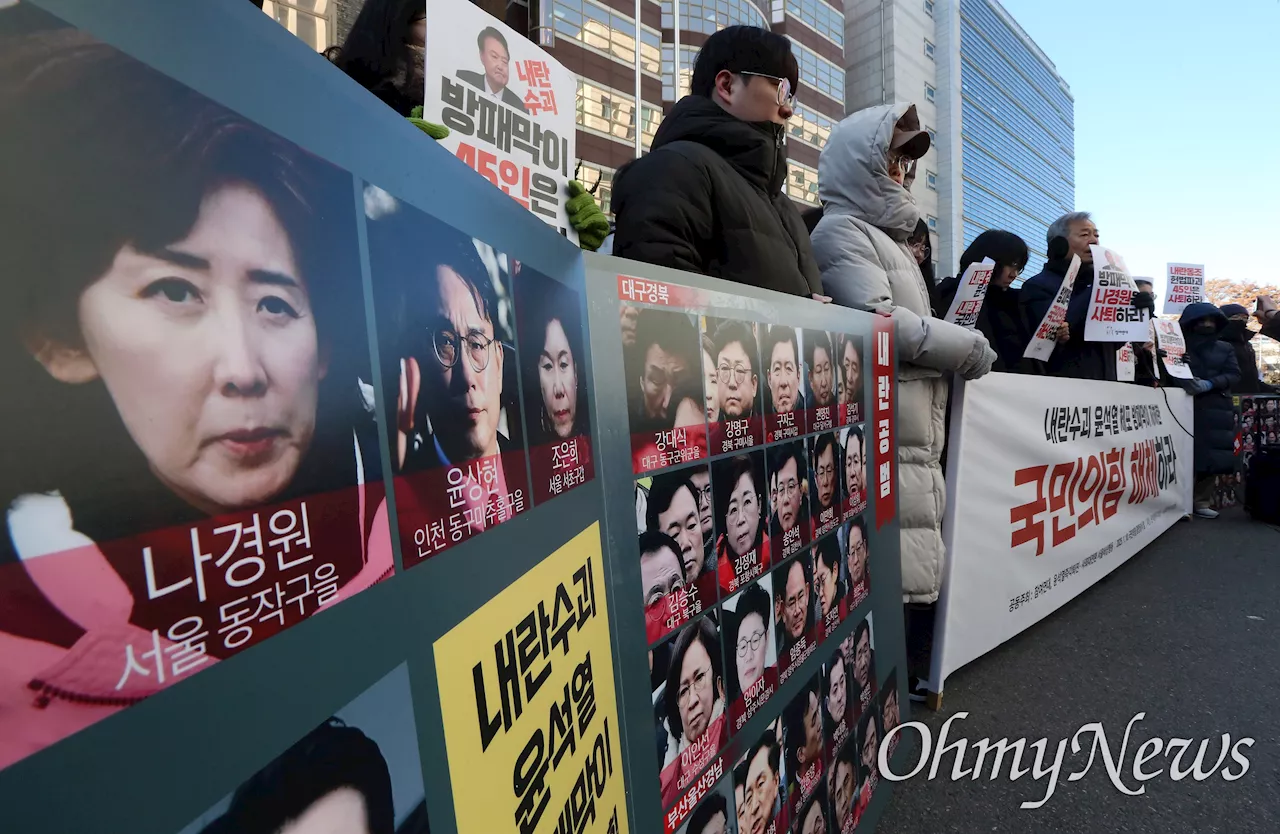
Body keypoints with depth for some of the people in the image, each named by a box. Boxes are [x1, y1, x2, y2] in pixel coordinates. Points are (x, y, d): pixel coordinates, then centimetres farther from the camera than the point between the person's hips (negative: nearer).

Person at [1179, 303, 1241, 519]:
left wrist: (1208, 384, -13)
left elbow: (1234, 374, 6)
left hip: (1216, 409, 3)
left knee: (1210, 455, 0)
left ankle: (1202, 501, 7)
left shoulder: (1225, 348, 17)